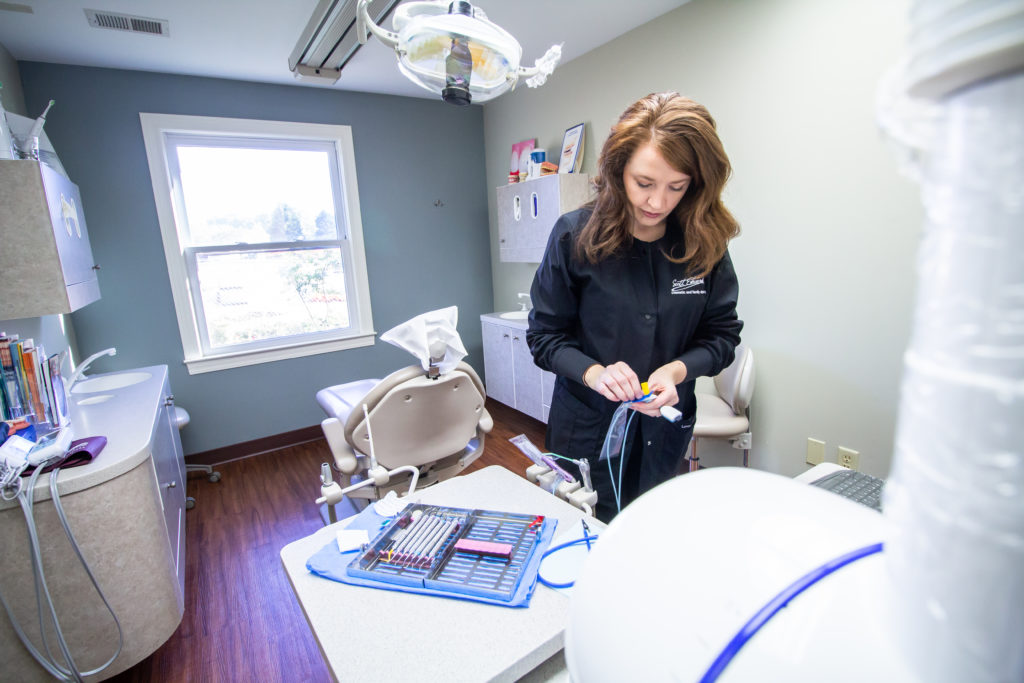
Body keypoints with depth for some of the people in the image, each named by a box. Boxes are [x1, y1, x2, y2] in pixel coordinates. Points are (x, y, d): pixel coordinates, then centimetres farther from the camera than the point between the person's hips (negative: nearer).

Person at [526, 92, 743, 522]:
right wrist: (592, 372, -25)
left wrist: (678, 370, -19)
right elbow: (544, 334, -8)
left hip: (665, 430, 3)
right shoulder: (575, 235, -13)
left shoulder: (705, 242, -6)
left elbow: (722, 333, 0)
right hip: (587, 426, -2)